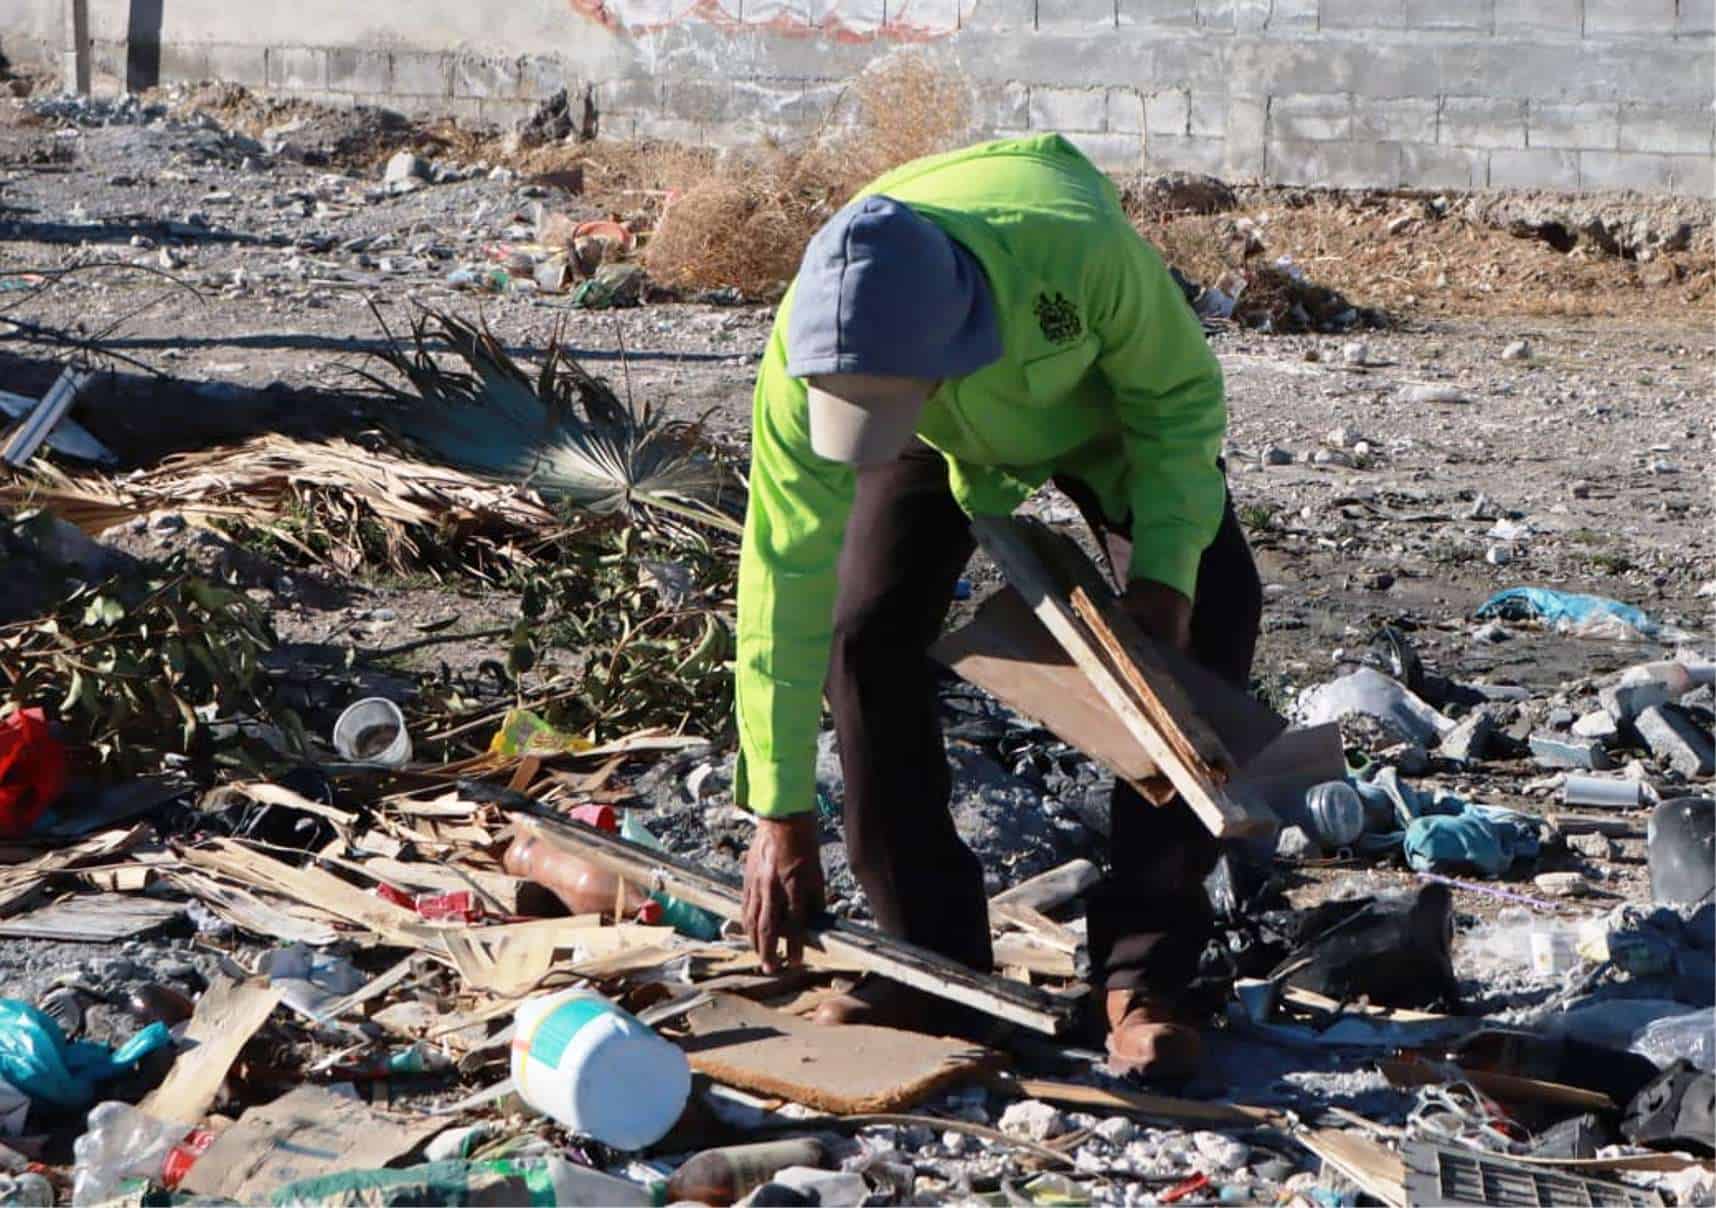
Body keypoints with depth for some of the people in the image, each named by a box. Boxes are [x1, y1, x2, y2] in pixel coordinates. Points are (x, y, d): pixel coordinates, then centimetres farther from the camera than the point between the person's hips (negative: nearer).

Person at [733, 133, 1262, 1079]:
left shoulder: (1081, 252, -46)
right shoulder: (808, 347, -37)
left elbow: (1180, 394, -23)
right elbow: (784, 576, -30)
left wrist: (1164, 571, -35)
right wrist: (782, 812, -27)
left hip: (1102, 405, -1)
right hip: (949, 437, 1)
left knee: (1207, 621, -18)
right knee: (868, 634, -17)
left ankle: (1141, 976, -14)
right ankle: (932, 958, -4)